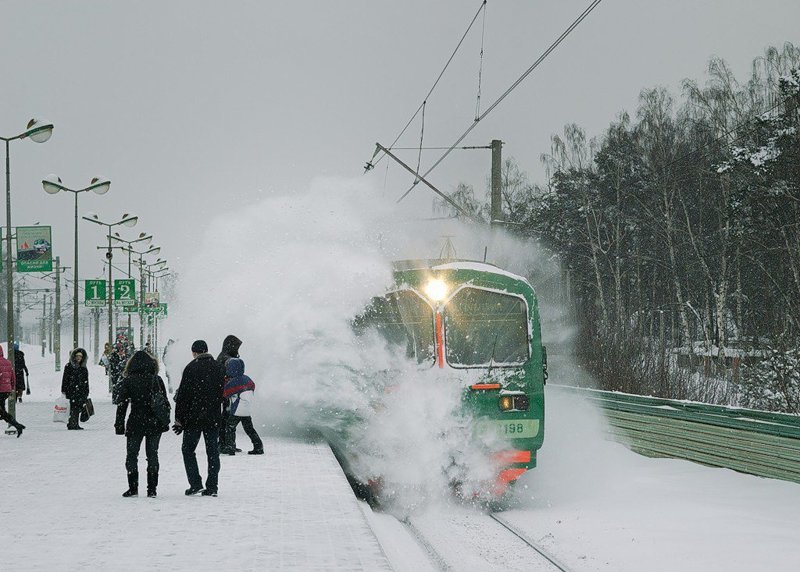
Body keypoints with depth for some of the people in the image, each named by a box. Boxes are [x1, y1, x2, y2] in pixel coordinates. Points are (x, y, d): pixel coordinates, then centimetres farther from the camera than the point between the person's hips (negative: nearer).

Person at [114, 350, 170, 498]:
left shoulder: (128, 381, -5)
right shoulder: (157, 380, 2)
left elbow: (121, 405, -4)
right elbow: (165, 402, 5)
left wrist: (119, 425, 0)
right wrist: (165, 422, 13)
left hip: (135, 424, -2)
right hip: (155, 424, 2)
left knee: (132, 455, 9)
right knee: (152, 455, 8)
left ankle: (133, 487, 6)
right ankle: (152, 489, 5)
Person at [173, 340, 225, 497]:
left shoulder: (191, 368, -8)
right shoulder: (218, 369, 8)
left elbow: (183, 395, -9)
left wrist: (179, 419, -5)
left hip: (194, 418, -4)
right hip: (214, 418, 4)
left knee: (188, 449, 8)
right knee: (213, 451, 6)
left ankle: (195, 483, -3)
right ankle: (212, 487, 4)